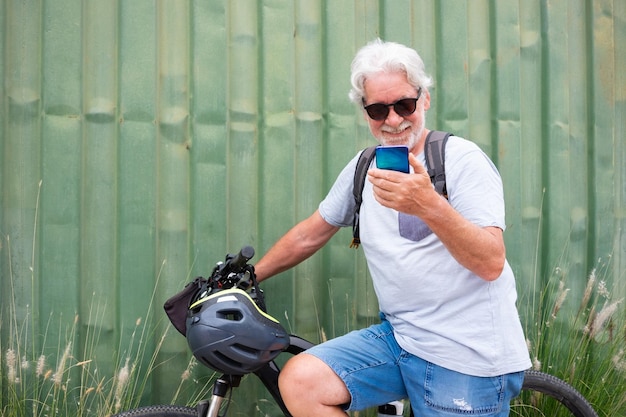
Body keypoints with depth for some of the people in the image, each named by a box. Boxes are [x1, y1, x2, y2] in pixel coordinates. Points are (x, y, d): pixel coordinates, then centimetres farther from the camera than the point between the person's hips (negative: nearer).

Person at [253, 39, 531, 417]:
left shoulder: (462, 159, -8)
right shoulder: (365, 167, 10)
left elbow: (491, 263, -20)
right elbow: (309, 235, 21)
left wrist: (429, 205, -35)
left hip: (468, 358, -5)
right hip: (398, 338, 6)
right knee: (299, 380, -14)